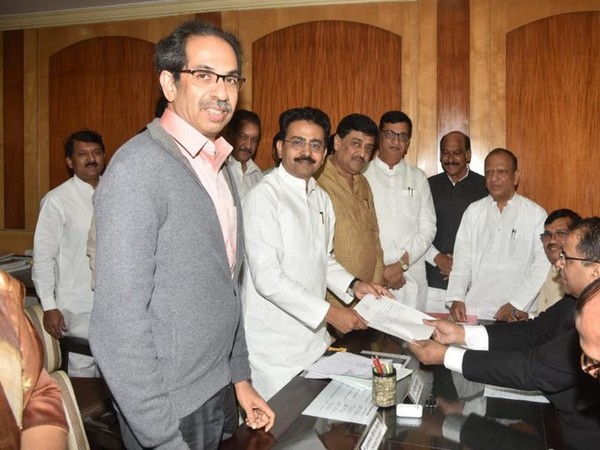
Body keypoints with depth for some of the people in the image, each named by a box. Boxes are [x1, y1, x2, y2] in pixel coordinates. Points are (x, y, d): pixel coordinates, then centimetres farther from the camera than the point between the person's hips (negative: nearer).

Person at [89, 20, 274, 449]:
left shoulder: (219, 167, 7)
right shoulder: (137, 168, -19)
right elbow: (118, 321, -22)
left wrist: (240, 376, 12)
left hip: (220, 393, 8)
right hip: (171, 408, -7)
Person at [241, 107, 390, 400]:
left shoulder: (322, 199, 10)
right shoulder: (264, 197, -16)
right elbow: (267, 278, -21)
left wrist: (352, 285, 3)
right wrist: (328, 313, -19)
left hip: (314, 335, 7)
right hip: (274, 345, -7)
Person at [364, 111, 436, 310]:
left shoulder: (418, 177, 11)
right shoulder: (362, 174, 3)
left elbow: (428, 228, 5)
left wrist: (402, 264, -7)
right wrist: (379, 267, -6)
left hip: (412, 276, 2)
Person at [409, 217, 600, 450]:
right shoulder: (580, 297, -7)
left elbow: (536, 369, -31)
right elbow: (535, 331, 0)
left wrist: (446, 355, -25)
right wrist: (460, 333, -7)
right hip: (562, 414, 6)